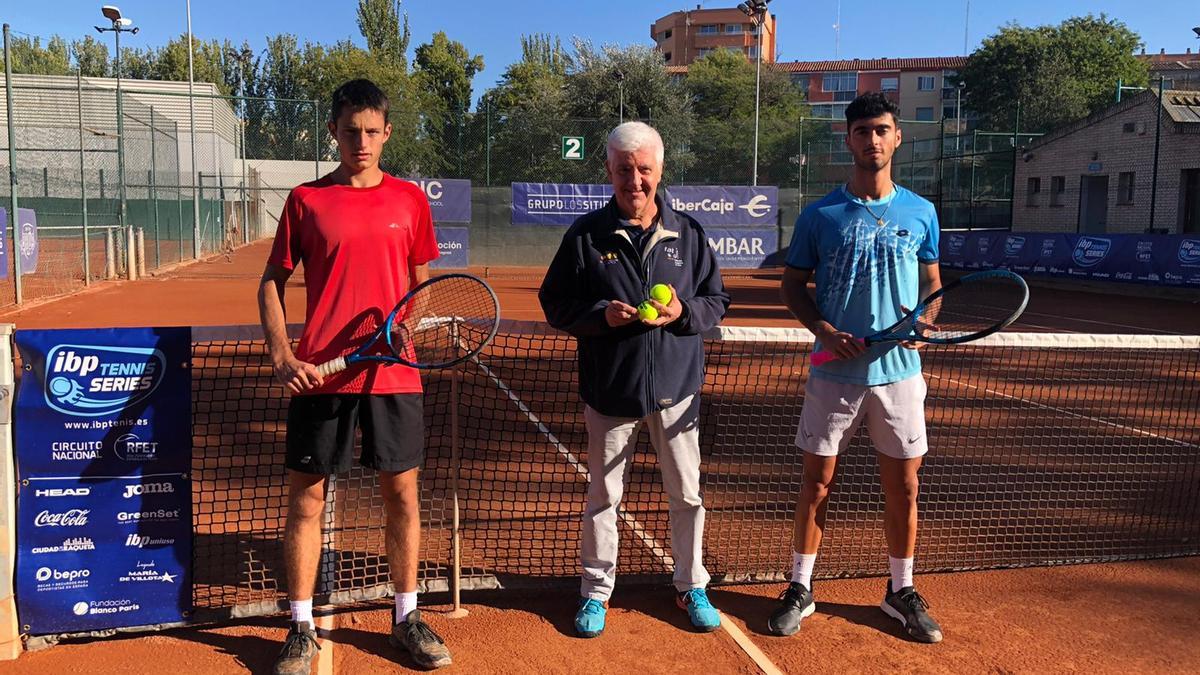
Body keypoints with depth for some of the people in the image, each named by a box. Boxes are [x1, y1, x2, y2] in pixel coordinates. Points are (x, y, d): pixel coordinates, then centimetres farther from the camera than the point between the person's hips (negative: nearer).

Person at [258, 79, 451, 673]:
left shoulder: (410, 199, 7)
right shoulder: (306, 200, 3)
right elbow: (272, 284, 7)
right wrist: (282, 358, -7)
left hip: (393, 373, 1)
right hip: (318, 374, -1)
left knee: (402, 494, 7)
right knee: (306, 497, 5)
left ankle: (406, 617, 24)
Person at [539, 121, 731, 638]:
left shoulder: (687, 233, 4)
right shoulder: (586, 235, -1)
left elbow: (717, 301, 8)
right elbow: (555, 304, 0)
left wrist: (683, 312, -13)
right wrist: (601, 315, -18)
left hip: (675, 387, 1)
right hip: (610, 389, -1)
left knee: (686, 493, 10)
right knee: (603, 494, 11)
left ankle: (691, 585, 29)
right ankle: (596, 590, 27)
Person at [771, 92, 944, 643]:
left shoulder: (920, 213, 5)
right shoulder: (820, 216, -1)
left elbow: (932, 281, 14)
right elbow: (793, 285, 4)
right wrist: (823, 329, -13)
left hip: (898, 371, 2)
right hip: (834, 373, -1)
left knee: (903, 487, 9)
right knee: (817, 483, 6)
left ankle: (901, 592, 28)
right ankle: (800, 588, 21)